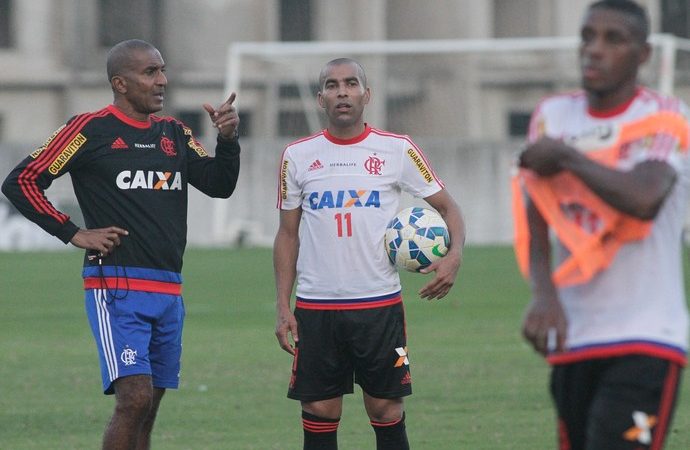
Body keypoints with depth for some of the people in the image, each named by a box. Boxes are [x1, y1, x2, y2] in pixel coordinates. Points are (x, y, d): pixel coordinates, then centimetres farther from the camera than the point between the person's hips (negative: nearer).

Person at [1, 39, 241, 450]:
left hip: (168, 289, 7)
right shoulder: (90, 130, -4)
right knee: (135, 398, -18)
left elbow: (219, 185, 9)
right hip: (116, 284, -7)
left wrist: (227, 139, -9)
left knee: (147, 409, 7)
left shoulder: (174, 133, 14)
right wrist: (75, 234, -7)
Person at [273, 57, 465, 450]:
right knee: (320, 413, 2)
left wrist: (455, 255, -14)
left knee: (387, 410, 1)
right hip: (316, 307, 1)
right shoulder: (298, 156, 6)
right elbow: (288, 233, 11)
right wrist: (282, 306, 3)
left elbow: (446, 207, 6)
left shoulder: (397, 150, 1)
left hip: (380, 303, -1)